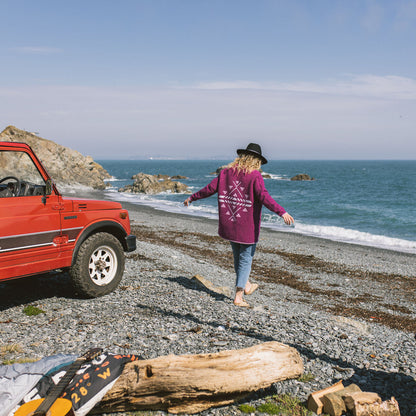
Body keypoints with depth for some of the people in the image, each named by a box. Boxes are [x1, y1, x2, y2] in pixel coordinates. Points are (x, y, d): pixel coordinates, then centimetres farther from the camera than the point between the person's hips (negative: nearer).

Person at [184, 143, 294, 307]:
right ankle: (238, 296, 6)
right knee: (245, 259, 7)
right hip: (247, 226, -5)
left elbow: (210, 188, 7)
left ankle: (245, 285, 41)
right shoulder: (255, 175, -12)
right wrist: (282, 212, -33)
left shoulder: (226, 172, 3)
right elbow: (264, 196, -26)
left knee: (238, 256, 23)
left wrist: (192, 198, 21)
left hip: (228, 224, 5)